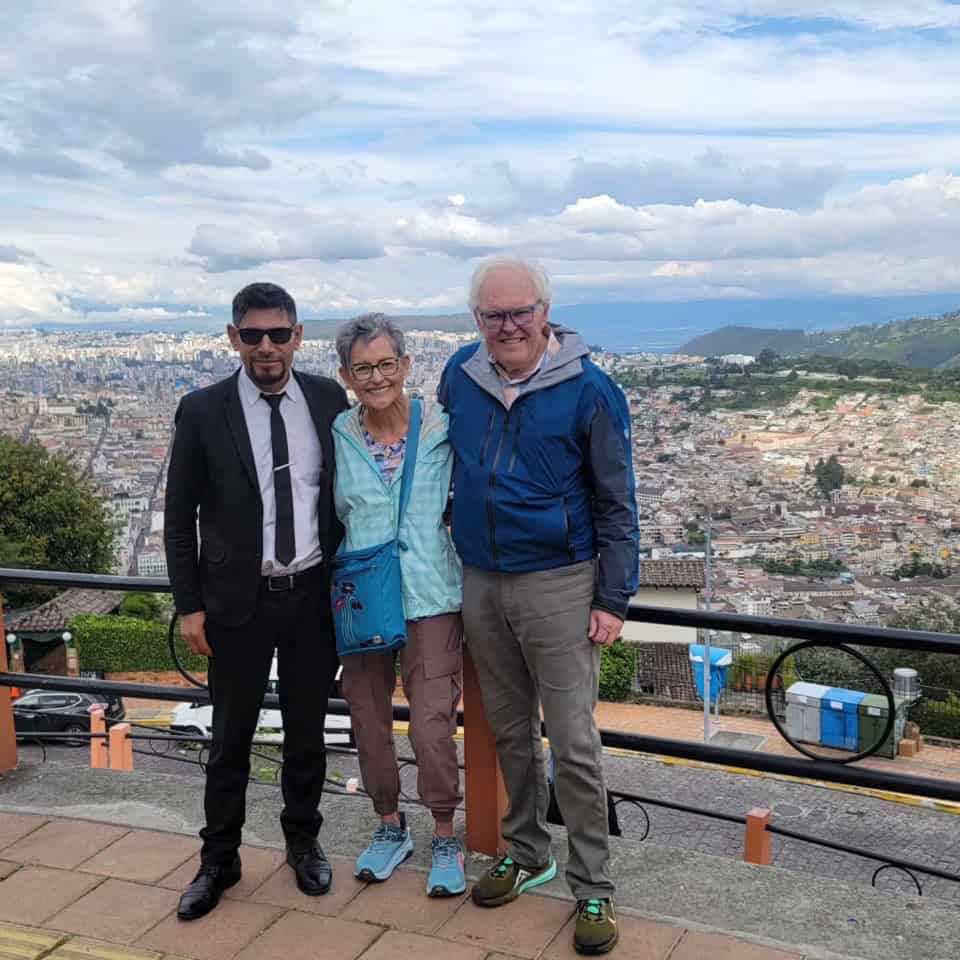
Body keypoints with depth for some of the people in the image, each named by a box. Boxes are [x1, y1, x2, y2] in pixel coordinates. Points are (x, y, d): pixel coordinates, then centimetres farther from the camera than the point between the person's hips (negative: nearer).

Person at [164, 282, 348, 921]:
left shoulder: (329, 400, -1)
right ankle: (219, 860, 28)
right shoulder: (203, 412, -7)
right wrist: (189, 605, -4)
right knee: (231, 737, 10)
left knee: (308, 730, 15)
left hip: (315, 596, 2)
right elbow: (180, 514, -2)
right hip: (238, 602, -1)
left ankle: (304, 842, 35)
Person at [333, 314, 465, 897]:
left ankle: (446, 838, 20)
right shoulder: (337, 436, 1)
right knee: (369, 719, 13)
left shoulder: (444, 428, -6)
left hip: (430, 596, -3)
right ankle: (390, 826, 35)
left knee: (433, 724, -4)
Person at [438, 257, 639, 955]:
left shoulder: (589, 389, -10)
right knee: (510, 733, 17)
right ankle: (526, 853, 34)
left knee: (574, 744, -1)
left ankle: (594, 887, 15)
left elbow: (617, 504, -5)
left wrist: (613, 601, -8)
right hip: (480, 584, 5)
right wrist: (456, 544, 15)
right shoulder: (460, 375, 2)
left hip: (557, 585, -4)